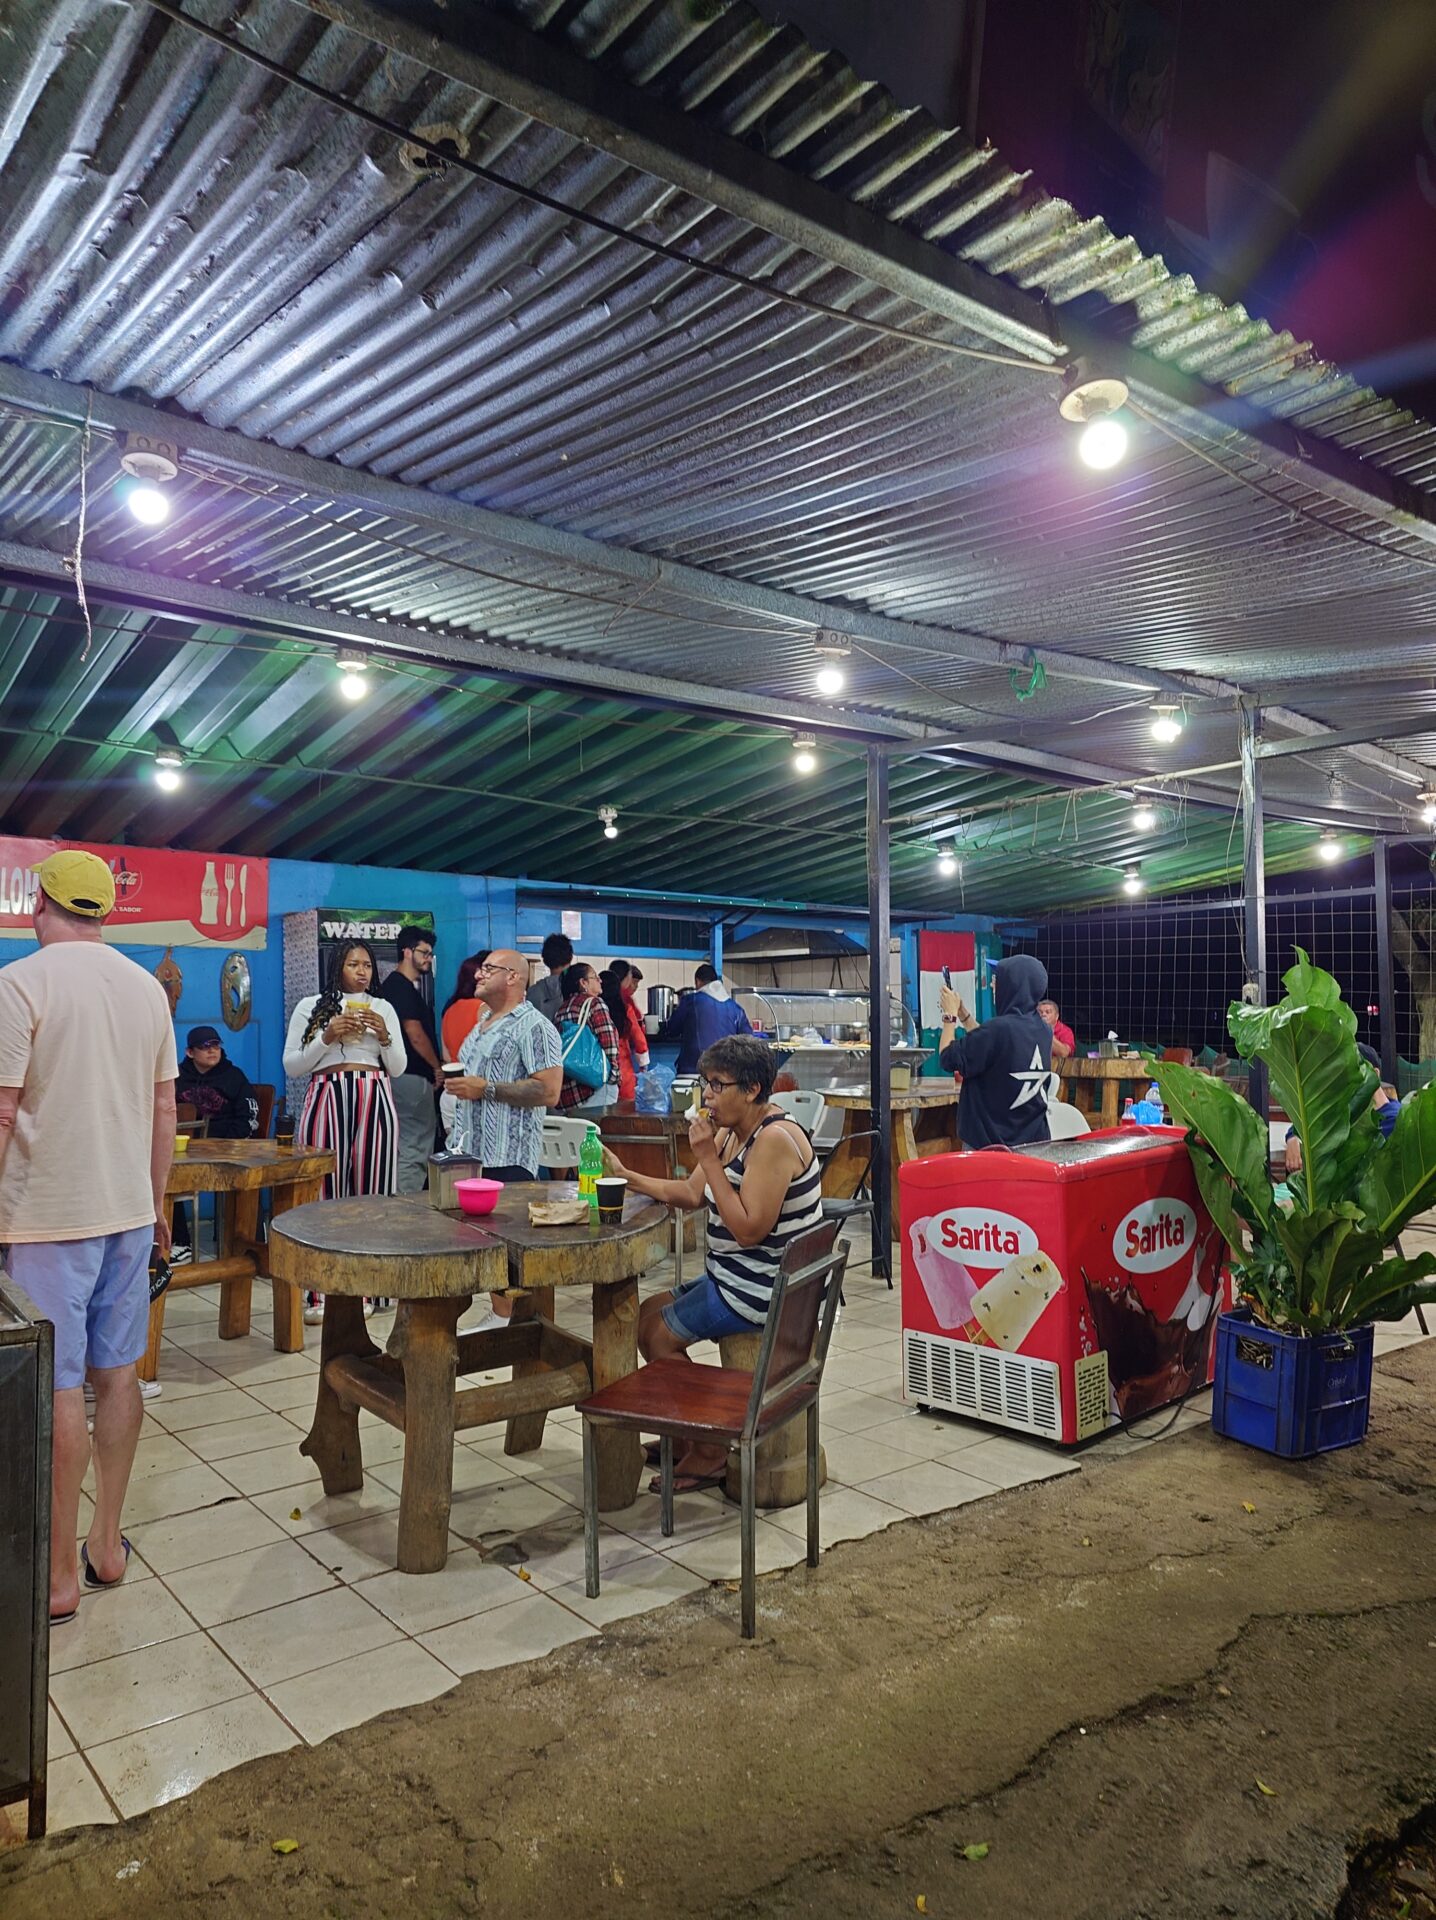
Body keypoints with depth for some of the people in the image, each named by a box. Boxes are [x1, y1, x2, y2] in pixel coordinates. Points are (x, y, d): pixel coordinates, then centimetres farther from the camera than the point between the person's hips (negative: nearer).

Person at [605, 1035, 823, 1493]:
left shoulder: (774, 1139, -23)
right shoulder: (732, 1132, 7)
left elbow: (749, 1229, -28)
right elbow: (690, 1194, 11)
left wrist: (709, 1158, -26)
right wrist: (626, 1177, 1)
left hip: (763, 1288, -10)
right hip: (733, 1277, 10)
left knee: (659, 1335, -4)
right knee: (647, 1315, 14)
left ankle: (710, 1453, 11)